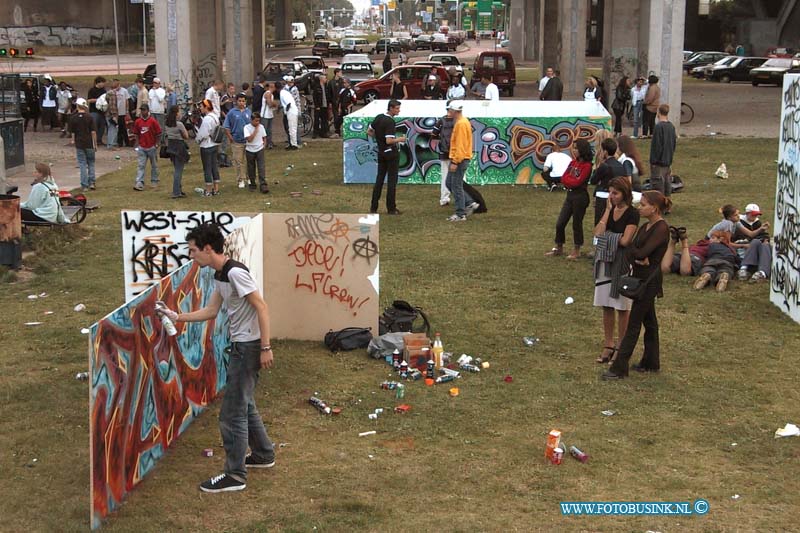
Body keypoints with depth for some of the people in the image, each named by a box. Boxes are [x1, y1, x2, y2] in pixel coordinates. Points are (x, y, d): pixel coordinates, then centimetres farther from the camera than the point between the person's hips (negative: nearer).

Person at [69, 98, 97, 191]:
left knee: (82, 164, 4)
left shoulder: (73, 118, -4)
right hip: (89, 143, 0)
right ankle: (91, 182, 9)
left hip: (79, 144, 0)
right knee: (91, 163, 14)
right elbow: (93, 132, -8)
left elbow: (72, 132, 5)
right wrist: (95, 144, 1)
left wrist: (73, 140, 22)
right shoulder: (89, 117, -6)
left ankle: (84, 185, 2)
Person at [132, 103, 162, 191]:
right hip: (142, 147, 3)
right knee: (141, 165, -3)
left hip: (152, 147, -3)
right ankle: (139, 183, -8)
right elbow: (136, 134, 12)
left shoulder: (153, 121, -10)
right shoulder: (138, 121, 1)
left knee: (154, 165, 11)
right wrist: (138, 143, 4)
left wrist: (156, 144, -5)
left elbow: (159, 134, -5)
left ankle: (154, 181, 24)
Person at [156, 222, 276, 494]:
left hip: (249, 346, -10)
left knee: (232, 412, -4)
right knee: (244, 405, 23)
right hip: (240, 346, 10)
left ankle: (235, 475, 4)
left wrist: (266, 348, -21)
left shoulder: (235, 272, -20)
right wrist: (178, 317, 16)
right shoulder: (220, 276, 10)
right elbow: (211, 311, 19)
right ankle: (263, 454, 38)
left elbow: (261, 307, -21)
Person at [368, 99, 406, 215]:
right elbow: (389, 141, -25)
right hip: (391, 152, -8)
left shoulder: (379, 117, 5)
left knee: (379, 179, 12)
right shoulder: (390, 122, -20)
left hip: (381, 152, 8)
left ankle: (373, 207, 12)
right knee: (392, 180, 0)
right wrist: (400, 139, -10)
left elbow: (369, 132, 14)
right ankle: (391, 208, 3)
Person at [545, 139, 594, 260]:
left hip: (580, 196, -7)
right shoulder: (573, 162, 10)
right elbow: (563, 178, 5)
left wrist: (567, 179, -3)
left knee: (577, 224, 2)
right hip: (570, 195, 7)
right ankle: (559, 248, 20)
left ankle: (577, 251, 14)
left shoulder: (587, 165, -12)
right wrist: (572, 182, -12)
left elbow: (577, 182, -17)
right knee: (560, 223, 8)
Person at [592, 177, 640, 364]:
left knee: (622, 307, 3)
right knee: (606, 306, 9)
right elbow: (598, 233, -8)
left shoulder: (632, 214, -10)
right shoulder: (608, 210, 8)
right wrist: (608, 210, -8)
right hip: (605, 261, 6)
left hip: (622, 262, -6)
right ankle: (608, 345, 19)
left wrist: (607, 236, -6)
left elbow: (625, 240, -19)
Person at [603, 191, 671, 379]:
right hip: (640, 277, 9)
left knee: (633, 324, -7)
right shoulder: (645, 227, 11)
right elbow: (630, 251, 2)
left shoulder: (661, 228, -17)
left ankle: (619, 368, -4)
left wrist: (634, 251, -6)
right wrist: (638, 257, -19)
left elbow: (642, 252, -26)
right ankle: (651, 362, 26)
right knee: (649, 320, 16)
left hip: (650, 280, -9)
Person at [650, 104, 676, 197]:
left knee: (657, 183, -4)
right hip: (668, 160, 8)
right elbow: (674, 142, 14)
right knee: (667, 182, 13)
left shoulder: (659, 127, -17)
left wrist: (653, 161, -12)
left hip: (659, 161, -8)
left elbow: (656, 145, -17)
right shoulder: (671, 126, 6)